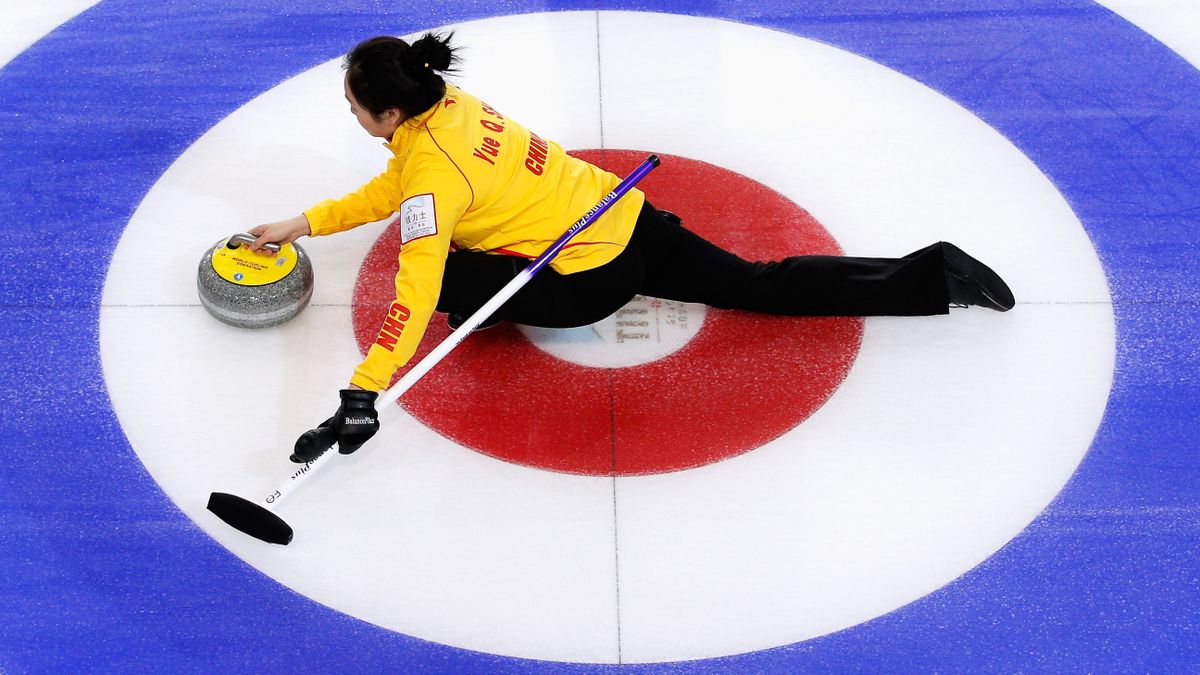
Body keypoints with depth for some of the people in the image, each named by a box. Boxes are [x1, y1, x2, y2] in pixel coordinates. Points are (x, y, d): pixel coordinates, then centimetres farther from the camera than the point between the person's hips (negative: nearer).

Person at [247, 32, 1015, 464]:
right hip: (627, 216, 9)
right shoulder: (446, 102, 6)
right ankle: (931, 275, 6)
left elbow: (419, 293, -31)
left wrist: (361, 399, -34)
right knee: (760, 284, 10)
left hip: (592, 276, -9)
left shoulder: (432, 168, -20)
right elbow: (390, 189, 21)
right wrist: (300, 225, 21)